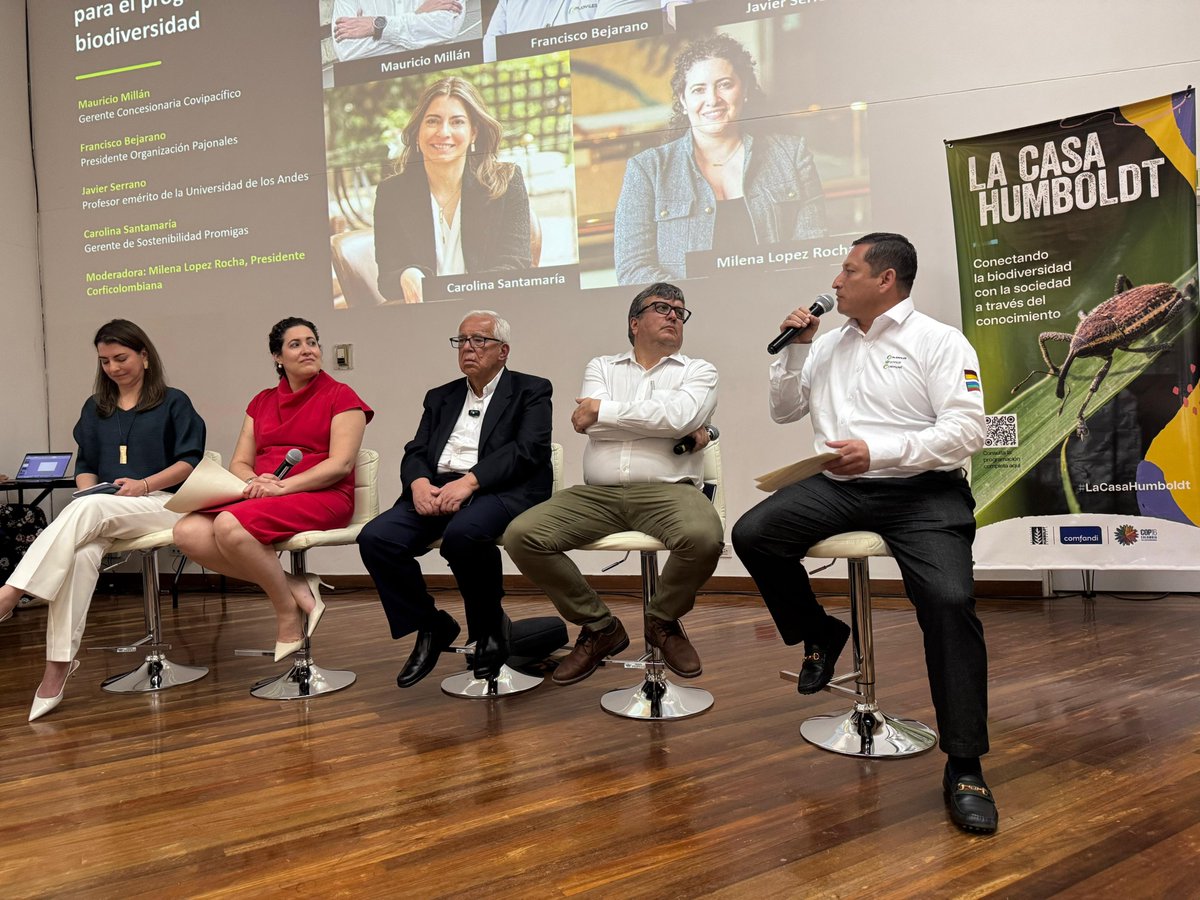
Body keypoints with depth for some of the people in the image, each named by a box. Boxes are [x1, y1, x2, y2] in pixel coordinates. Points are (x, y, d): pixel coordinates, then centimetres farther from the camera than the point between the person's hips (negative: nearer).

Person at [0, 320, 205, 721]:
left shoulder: (173, 403, 9)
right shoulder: (95, 408, 23)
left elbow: (190, 461, 1)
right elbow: (85, 463, 19)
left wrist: (145, 484, -13)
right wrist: (87, 491, -3)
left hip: (162, 504, -3)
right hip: (102, 512, 3)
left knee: (87, 510, -35)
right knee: (81, 553, -32)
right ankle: (57, 668, -37)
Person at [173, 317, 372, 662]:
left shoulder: (341, 397, 3)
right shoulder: (261, 402, 20)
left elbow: (340, 464, -9)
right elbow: (239, 463, 14)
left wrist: (283, 486, -19)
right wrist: (255, 482, -10)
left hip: (321, 497, -6)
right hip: (260, 498, 6)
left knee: (230, 525, -32)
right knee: (188, 532, -21)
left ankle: (287, 610, -11)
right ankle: (294, 588, -15)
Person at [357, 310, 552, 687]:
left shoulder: (530, 391, 10)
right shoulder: (440, 397, 26)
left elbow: (527, 450, -7)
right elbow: (415, 452, 16)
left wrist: (470, 481, -20)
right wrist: (419, 482, -9)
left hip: (497, 491, -5)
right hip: (437, 491, 5)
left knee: (463, 533, -37)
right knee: (375, 538, -20)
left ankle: (489, 629, -9)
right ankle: (431, 627, 1)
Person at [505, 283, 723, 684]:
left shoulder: (698, 371, 15)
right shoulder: (602, 367, 20)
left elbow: (680, 415, -9)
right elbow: (592, 424, -2)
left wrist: (602, 410, -4)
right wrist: (676, 429, -5)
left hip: (667, 489, -2)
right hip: (596, 494, 2)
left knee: (703, 538, -35)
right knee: (520, 535, -18)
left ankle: (662, 621, 0)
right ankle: (598, 626, 2)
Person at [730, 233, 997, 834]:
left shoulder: (939, 342, 1)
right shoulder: (830, 345, 18)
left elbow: (966, 430, -10)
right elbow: (784, 411, 22)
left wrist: (878, 452, -20)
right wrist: (795, 350, 7)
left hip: (921, 491, -4)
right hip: (839, 488, 5)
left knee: (949, 602, -27)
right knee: (752, 534, -19)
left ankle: (964, 769, -13)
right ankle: (819, 633, 8)